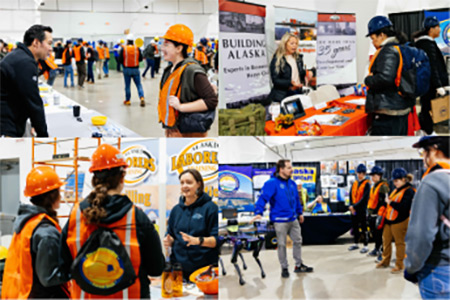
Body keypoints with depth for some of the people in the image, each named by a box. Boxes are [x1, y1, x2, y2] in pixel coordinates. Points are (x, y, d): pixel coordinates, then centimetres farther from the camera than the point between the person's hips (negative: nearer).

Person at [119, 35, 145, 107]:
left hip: (126, 69, -1)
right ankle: (142, 98, -13)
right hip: (135, 69, 1)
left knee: (127, 86, 9)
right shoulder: (137, 49, -3)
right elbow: (141, 59, 2)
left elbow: (120, 60, -7)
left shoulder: (123, 49, -8)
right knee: (139, 85, 5)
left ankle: (127, 101, 16)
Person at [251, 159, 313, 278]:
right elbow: (263, 197, -24)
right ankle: (284, 268, 17)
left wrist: (300, 212, 26)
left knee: (297, 241, 13)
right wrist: (258, 212, -35)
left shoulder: (292, 183, 10)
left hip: (293, 219, 7)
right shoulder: (272, 183, -14)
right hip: (280, 220, -7)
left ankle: (299, 265, 27)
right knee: (281, 245, 4)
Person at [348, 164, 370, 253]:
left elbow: (365, 198, -15)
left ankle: (365, 246, 5)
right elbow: (351, 195, 9)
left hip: (362, 209, -6)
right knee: (355, 227, 14)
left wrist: (355, 206, -18)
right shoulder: (354, 183, 11)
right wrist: (351, 206, -5)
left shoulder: (366, 184, -8)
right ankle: (356, 244, 26)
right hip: (354, 209, 6)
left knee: (363, 228, -2)